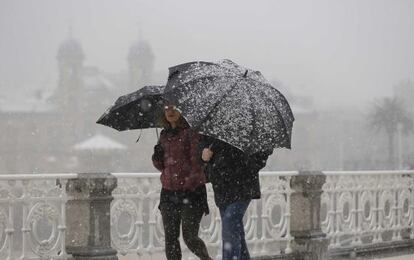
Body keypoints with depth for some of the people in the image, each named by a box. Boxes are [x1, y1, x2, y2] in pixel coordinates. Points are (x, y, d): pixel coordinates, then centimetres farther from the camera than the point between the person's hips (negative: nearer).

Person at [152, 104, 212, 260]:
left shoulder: (191, 132, -5)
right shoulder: (164, 135, 14)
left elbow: (197, 161, -11)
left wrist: (189, 185, -19)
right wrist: (157, 157, -2)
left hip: (191, 191, -5)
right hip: (168, 191, 6)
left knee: (190, 237, -5)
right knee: (170, 237, 0)